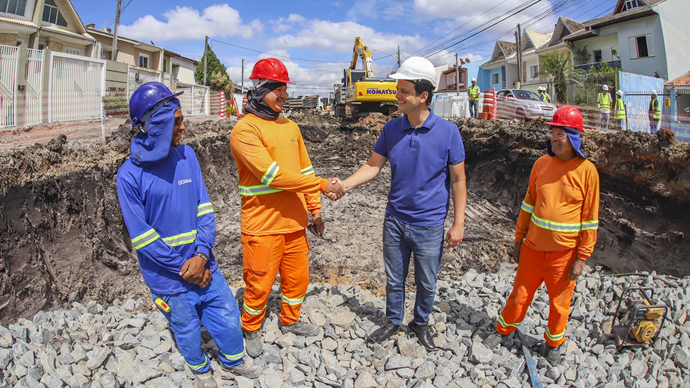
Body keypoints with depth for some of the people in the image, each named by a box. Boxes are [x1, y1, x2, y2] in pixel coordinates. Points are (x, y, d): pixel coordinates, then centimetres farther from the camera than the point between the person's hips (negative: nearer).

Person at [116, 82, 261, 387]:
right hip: (169, 278, -3)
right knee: (188, 331, 18)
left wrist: (202, 254, -15)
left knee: (229, 319, 15)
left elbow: (204, 209, -2)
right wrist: (184, 268, -14)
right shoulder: (130, 175, -17)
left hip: (203, 266, 4)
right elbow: (142, 238, -15)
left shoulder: (186, 155, -5)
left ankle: (233, 361, 45)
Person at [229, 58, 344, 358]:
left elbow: (304, 169, 15)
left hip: (295, 221, 7)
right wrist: (323, 185, -20)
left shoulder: (291, 127, 10)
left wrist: (314, 209, 12)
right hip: (262, 226, -6)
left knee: (297, 277, 19)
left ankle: (290, 320, 44)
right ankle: (251, 329, 35)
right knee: (259, 284, 8)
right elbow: (273, 175, -24)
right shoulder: (244, 130, -15)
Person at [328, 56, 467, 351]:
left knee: (426, 283, 15)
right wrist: (345, 185, -13)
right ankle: (393, 321, 40)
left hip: (429, 225, -2)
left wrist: (458, 223, -7)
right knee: (394, 278, 17)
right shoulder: (391, 129, -2)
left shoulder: (447, 131, -12)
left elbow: (458, 179, -6)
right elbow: (373, 166, 4)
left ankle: (421, 323, 40)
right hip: (395, 220, 3)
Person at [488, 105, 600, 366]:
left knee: (559, 301, 14)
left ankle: (553, 343, 37)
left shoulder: (586, 170, -10)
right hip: (533, 247, 3)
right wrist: (518, 239, 10)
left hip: (564, 252, -2)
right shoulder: (541, 164, 0)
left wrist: (582, 258, -7)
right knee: (520, 294, 14)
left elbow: (590, 218, -6)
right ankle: (504, 330, 35)